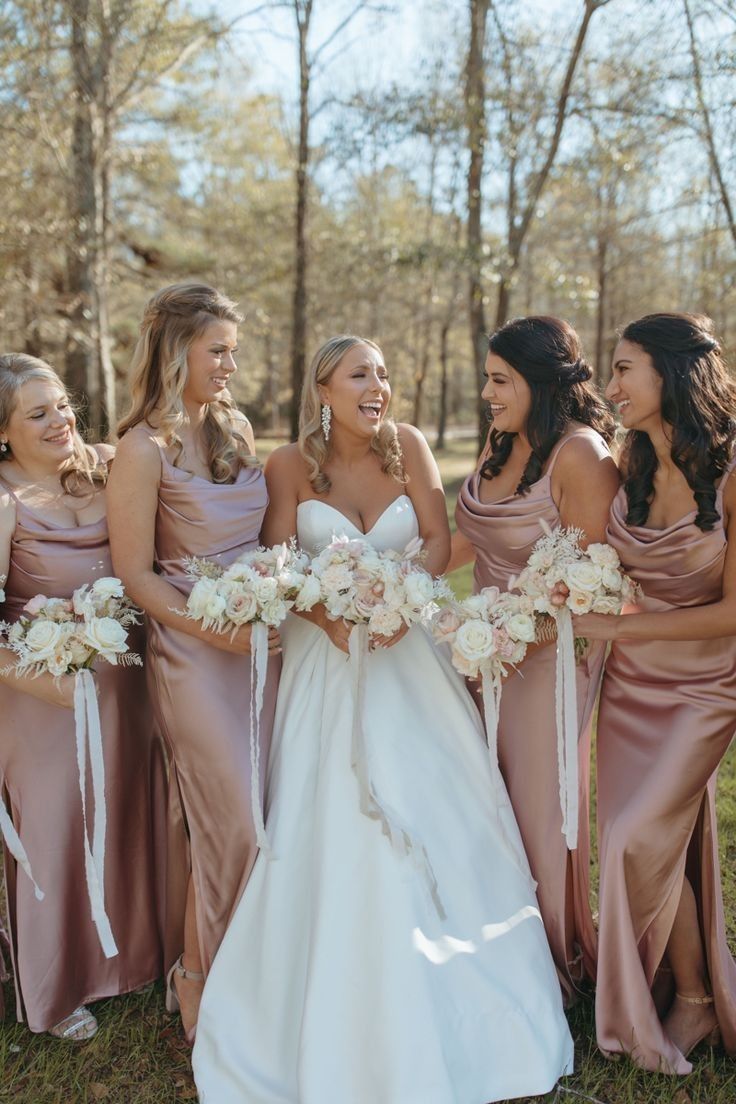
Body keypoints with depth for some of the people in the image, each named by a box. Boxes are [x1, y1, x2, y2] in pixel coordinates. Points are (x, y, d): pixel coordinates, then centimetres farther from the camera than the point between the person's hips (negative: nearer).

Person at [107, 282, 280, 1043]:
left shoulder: (235, 427, 8)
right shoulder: (145, 449, -11)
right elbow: (135, 574, -10)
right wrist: (220, 632, -16)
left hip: (259, 639, 6)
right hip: (194, 653, -6)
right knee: (236, 823, -1)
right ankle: (197, 982, 22)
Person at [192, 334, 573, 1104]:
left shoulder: (407, 447, -2)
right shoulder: (290, 466, -6)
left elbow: (438, 539, -2)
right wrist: (331, 618, -21)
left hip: (407, 649, 2)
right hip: (326, 654, -2)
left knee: (431, 810, 3)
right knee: (333, 822, -3)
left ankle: (452, 1003, 23)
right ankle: (339, 1009, 15)